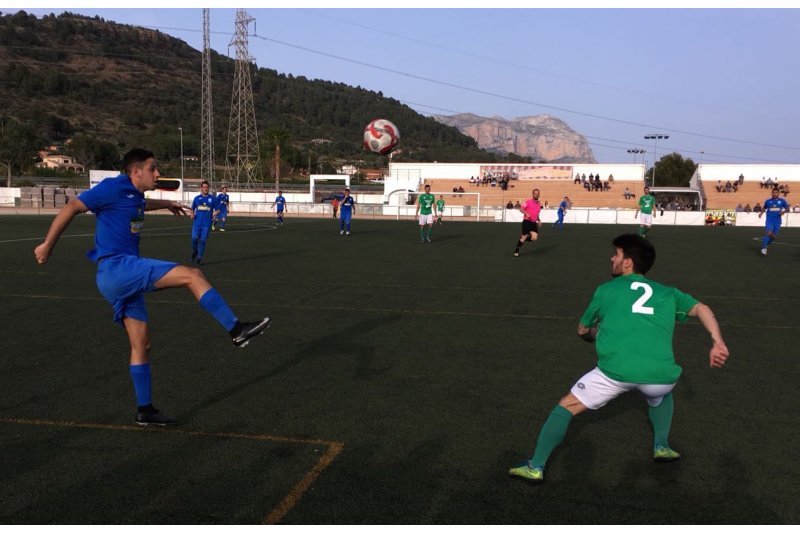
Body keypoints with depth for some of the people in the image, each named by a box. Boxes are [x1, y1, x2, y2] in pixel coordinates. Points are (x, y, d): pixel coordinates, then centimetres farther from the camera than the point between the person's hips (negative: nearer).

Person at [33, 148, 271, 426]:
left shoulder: (134, 194, 18)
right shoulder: (114, 187, -8)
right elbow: (71, 208, -8)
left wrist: (164, 203, 48)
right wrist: (48, 244, -6)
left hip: (123, 277, 10)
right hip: (116, 267, -10)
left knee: (141, 345, 10)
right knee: (192, 275, -18)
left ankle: (145, 411, 18)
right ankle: (237, 330, -19)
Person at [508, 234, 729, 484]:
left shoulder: (606, 289, 19)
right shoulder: (668, 293, 23)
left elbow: (583, 331, 30)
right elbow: (701, 308, 8)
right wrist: (717, 342, -3)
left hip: (616, 370, -3)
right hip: (660, 374, 3)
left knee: (566, 407, 14)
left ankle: (536, 467, 12)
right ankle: (661, 446, 34)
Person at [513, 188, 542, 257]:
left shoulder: (539, 204, 14)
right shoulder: (528, 201, -5)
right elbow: (521, 209, -8)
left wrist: (538, 221, 12)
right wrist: (526, 213, -24)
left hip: (533, 223, 5)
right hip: (527, 221, -5)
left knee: (534, 237, -14)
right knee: (524, 237, -6)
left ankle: (523, 238, 16)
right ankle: (516, 251, 13)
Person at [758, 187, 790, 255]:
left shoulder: (782, 201, 5)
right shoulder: (768, 201, 6)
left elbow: (787, 209, 5)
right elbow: (764, 208, 22)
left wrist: (783, 211, -16)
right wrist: (761, 213, 4)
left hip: (777, 221, 2)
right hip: (769, 220, -2)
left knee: (774, 236, 6)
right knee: (768, 233, -21)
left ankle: (765, 244, 31)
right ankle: (763, 248, -15)